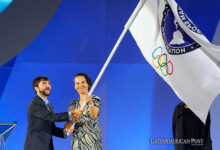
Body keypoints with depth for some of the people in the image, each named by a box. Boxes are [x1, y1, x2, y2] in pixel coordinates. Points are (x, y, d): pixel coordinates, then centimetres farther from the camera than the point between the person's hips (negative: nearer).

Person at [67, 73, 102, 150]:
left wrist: (90, 103, -35)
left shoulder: (95, 99, 1)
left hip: (91, 138, -4)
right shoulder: (73, 104, 14)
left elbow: (94, 116, -17)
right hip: (77, 140, 4)